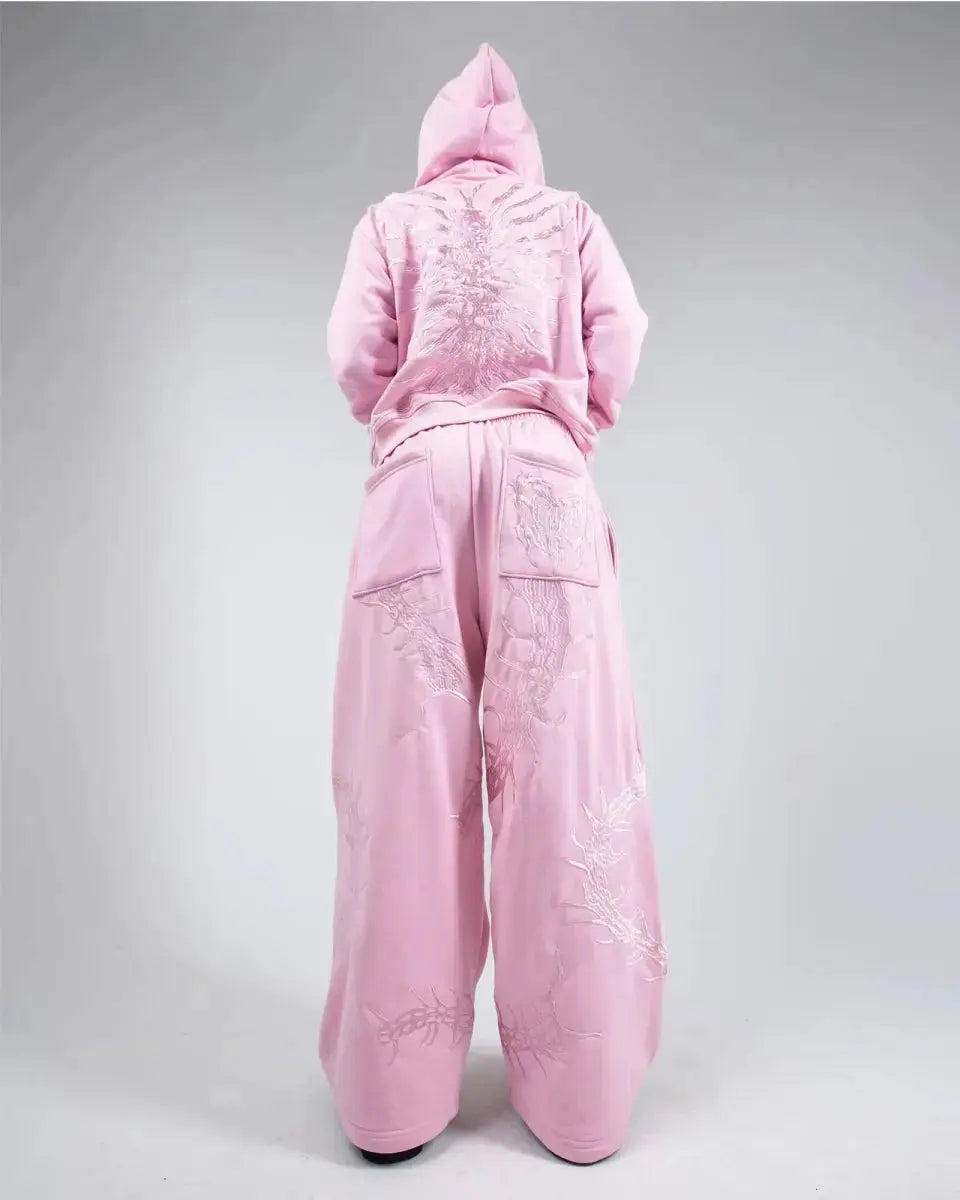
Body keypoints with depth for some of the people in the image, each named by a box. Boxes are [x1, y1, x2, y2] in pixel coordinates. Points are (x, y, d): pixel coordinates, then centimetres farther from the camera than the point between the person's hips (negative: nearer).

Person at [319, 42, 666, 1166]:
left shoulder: (390, 219, 20)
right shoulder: (574, 219, 21)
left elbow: (354, 357, 7)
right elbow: (619, 350, 8)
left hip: (418, 476, 0)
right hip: (543, 477, 0)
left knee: (409, 770, -2)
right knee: (560, 767, -2)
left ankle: (394, 1093, 6)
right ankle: (580, 1090, 6)